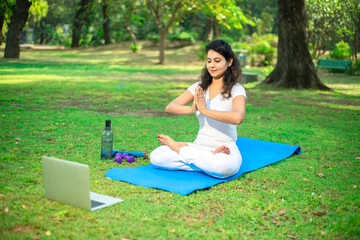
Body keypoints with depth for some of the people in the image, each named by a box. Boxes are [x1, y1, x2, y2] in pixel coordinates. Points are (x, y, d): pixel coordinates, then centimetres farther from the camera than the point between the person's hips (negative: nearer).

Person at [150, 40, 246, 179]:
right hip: (199, 146, 4)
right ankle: (208, 161, -10)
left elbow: (237, 118, -28)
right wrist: (191, 109, -22)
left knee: (225, 166, -41)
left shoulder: (236, 90, -6)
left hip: (226, 149, -3)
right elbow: (169, 108, -1)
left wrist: (205, 110, -23)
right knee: (156, 157, -17)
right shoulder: (200, 87, 9)